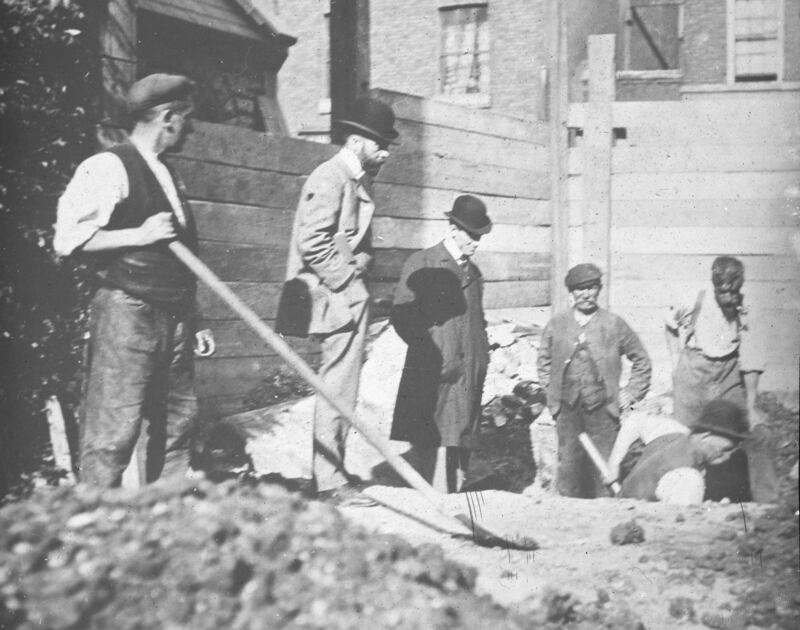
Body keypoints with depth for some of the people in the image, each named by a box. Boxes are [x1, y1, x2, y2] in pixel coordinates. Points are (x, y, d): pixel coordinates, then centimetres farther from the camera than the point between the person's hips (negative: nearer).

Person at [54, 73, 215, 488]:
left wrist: (193, 324, 21)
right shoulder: (109, 168, -8)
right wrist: (139, 234, -17)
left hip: (173, 321, 8)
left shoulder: (164, 174, 19)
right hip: (126, 312, -8)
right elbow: (67, 239, -14)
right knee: (112, 436, -8)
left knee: (175, 429, 10)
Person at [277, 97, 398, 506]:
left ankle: (332, 474, 22)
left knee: (339, 388, 14)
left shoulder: (359, 180, 17)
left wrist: (362, 265, 12)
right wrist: (348, 281, -16)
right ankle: (330, 483, -2)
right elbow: (312, 243, -21)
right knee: (338, 389, -7)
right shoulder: (330, 178, -13)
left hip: (351, 295, 10)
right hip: (336, 297, -10)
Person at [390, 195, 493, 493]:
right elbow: (402, 316, -7)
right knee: (435, 445, -10)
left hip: (469, 376, 6)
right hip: (433, 377, -6)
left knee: (461, 443, 6)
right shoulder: (421, 264, -1)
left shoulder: (473, 271, 20)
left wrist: (482, 356, 11)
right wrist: (433, 354, -13)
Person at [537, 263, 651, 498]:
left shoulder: (614, 325, 3)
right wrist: (551, 392, 12)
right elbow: (544, 361, 21)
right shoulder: (557, 324, 8)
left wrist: (631, 393, 5)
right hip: (567, 408, 1)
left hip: (602, 408, -1)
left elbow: (641, 360, 11)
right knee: (568, 463, 0)